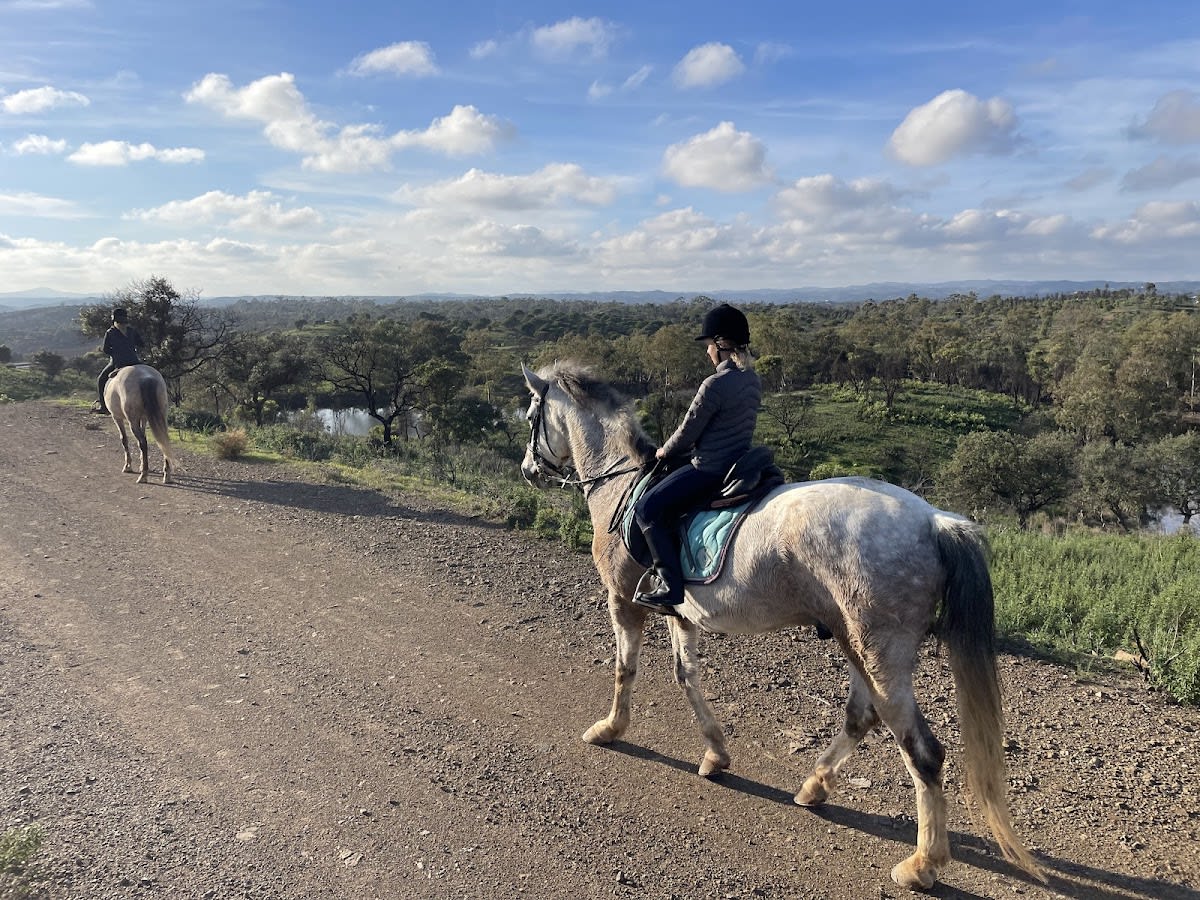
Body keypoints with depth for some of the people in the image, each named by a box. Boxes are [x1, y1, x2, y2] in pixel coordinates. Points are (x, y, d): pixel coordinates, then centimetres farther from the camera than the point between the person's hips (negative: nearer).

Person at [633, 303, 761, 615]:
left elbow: (687, 433, -14)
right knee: (664, 505, 26)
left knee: (647, 508, -5)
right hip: (740, 463, 10)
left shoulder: (715, 384, -20)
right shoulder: (753, 381, 8)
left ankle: (671, 588, -7)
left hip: (710, 470, -10)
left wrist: (664, 452, 6)